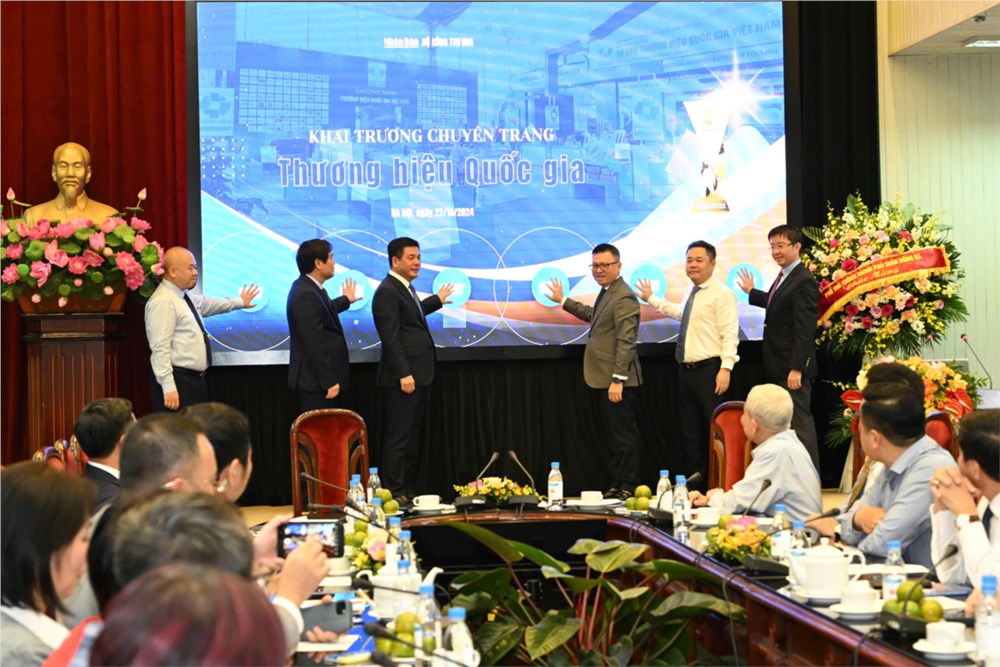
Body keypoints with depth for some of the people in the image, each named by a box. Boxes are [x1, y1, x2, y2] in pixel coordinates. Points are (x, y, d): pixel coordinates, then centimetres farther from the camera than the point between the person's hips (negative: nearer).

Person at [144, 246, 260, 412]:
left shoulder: (186, 297, 14)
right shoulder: (163, 302, -16)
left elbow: (207, 304, 37)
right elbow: (160, 348, -22)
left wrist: (239, 302, 49)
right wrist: (168, 387, -27)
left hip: (196, 380, 10)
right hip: (178, 381, -10)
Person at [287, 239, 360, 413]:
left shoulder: (309, 288, 10)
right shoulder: (306, 295, -22)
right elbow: (314, 344, -24)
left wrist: (346, 300, 49)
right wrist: (329, 382, -22)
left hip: (320, 379, 11)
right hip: (316, 382, -11)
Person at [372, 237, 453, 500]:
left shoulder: (405, 287, 14)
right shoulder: (387, 292, -16)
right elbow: (390, 338, -21)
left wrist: (436, 300, 43)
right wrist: (403, 374, -24)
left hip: (417, 375, 10)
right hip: (402, 378, -10)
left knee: (411, 437, 15)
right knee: (398, 438, -4)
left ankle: (408, 490, 23)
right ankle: (394, 493, 1)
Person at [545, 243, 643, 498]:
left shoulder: (623, 297, -17)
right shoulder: (606, 292, 14)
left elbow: (626, 342, -22)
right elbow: (593, 315, 34)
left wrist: (618, 380, -24)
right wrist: (563, 301, 39)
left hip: (617, 381, -10)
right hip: (603, 380, 10)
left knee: (624, 435, -4)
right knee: (615, 436, 15)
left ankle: (629, 486, 2)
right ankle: (619, 484, 22)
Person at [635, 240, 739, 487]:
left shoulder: (722, 294, -9)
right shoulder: (690, 293, 17)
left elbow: (730, 334, -16)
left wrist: (726, 367, -25)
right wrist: (652, 299, 45)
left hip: (710, 371, -9)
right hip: (686, 371, 9)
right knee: (688, 430, 12)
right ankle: (694, 482, 21)